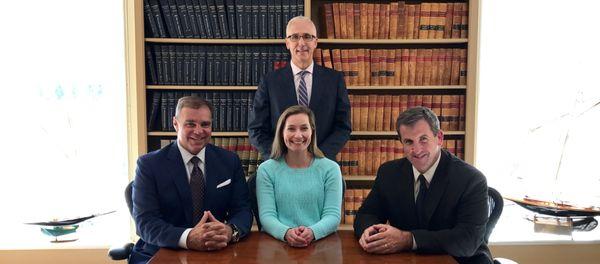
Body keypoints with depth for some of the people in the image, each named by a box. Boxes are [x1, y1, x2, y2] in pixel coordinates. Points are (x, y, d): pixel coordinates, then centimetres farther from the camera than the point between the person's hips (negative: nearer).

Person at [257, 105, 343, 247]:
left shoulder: (330, 169, 5)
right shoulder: (266, 170, 5)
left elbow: (333, 214, -1)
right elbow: (267, 215, -3)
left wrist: (312, 232, -21)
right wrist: (286, 233, -23)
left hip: (320, 242, -1)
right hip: (277, 243, 1)